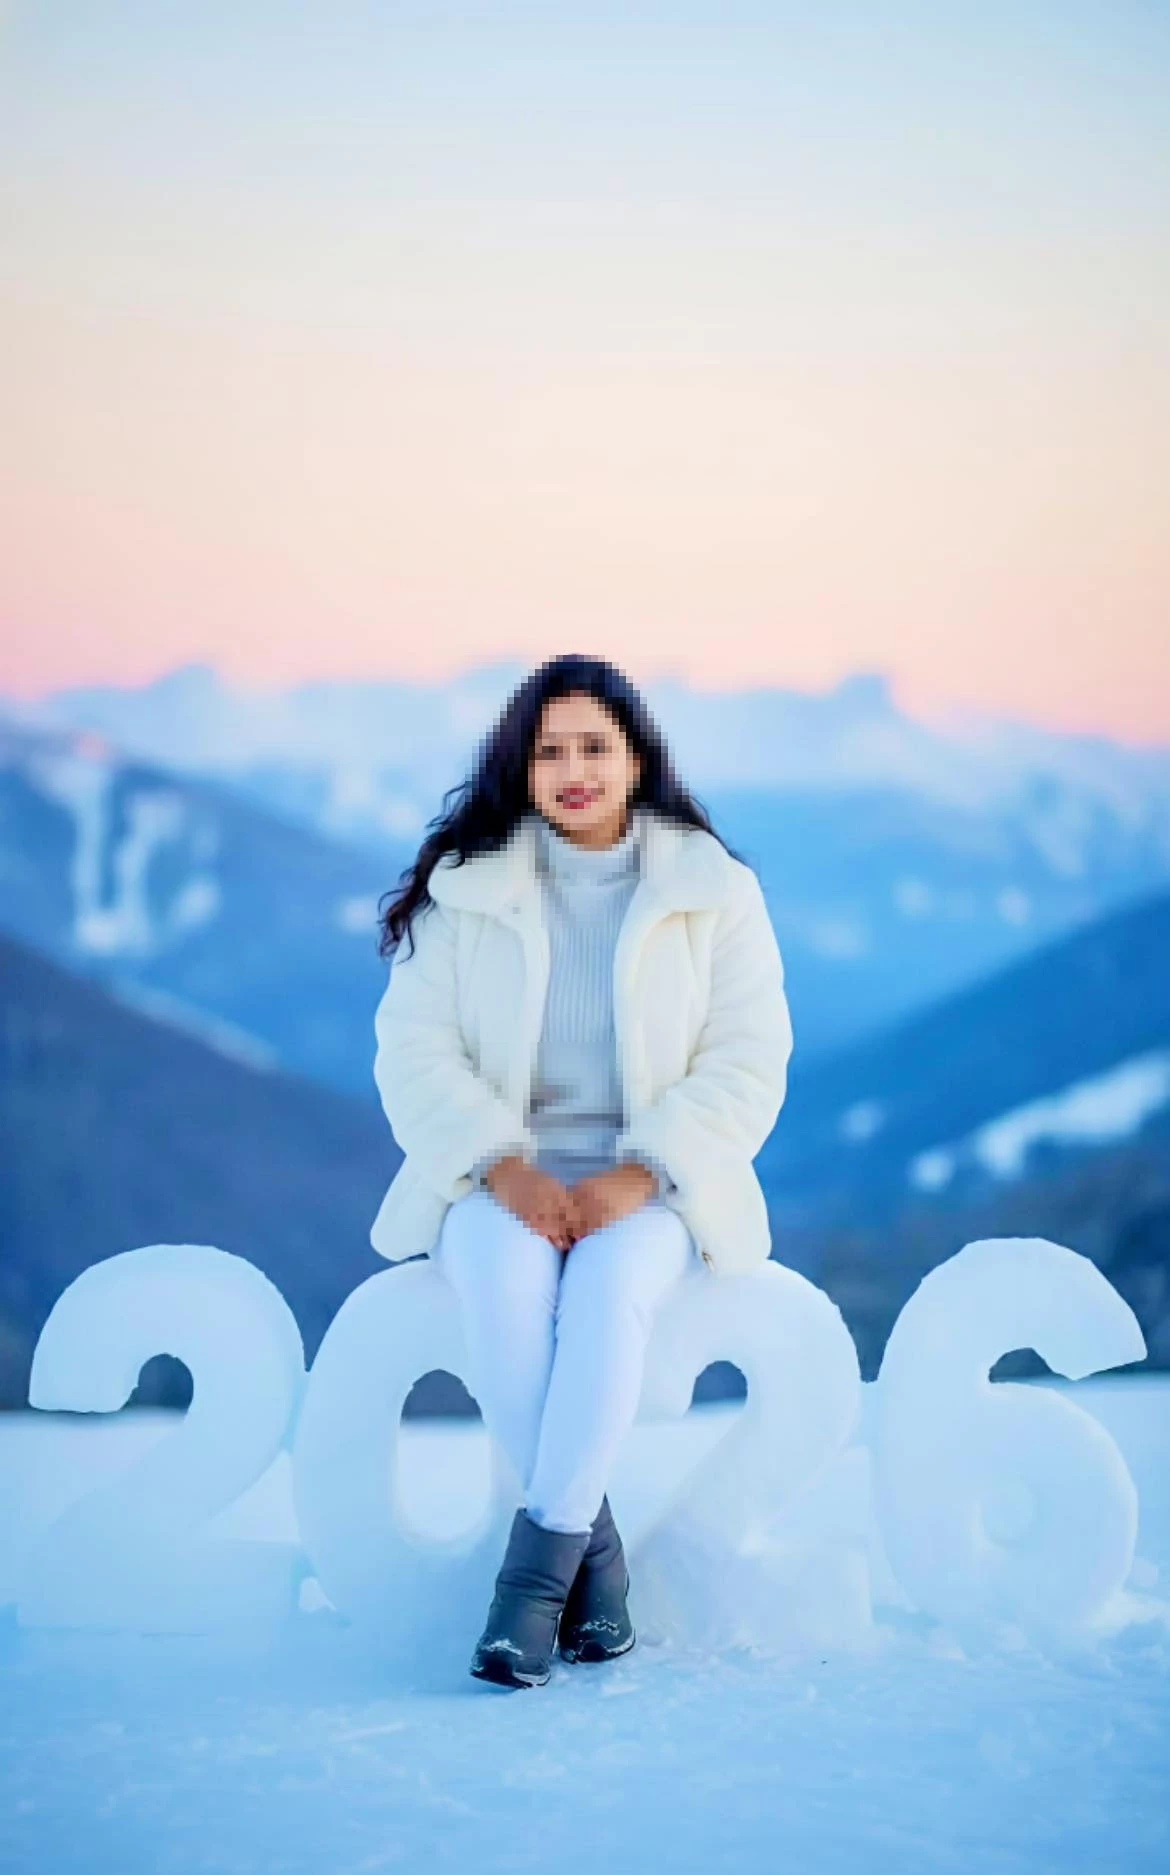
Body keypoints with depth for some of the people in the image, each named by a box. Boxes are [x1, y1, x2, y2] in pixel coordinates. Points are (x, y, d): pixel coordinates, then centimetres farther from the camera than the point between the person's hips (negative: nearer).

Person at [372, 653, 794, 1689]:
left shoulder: (715, 893, 5)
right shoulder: (464, 887, 7)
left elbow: (748, 1065, -2)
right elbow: (414, 1050, 0)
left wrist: (636, 1176, -17)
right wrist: (506, 1169, -17)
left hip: (655, 1183, -1)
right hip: (500, 1176, 1)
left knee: (611, 1288, -34)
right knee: (504, 1286, -33)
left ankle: (539, 1564, -30)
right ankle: (593, 1547, -23)